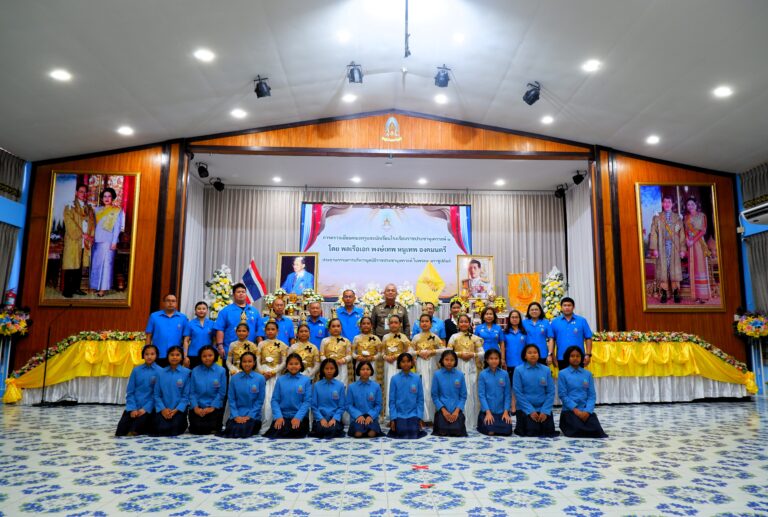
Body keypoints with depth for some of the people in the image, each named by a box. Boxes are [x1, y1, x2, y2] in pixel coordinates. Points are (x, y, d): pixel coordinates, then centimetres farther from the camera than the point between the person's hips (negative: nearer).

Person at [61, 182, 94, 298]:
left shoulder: (89, 209, 18)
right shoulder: (70, 207, 3)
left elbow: (92, 223, 10)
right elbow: (70, 225, -7)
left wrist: (91, 237, -5)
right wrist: (83, 235, -14)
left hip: (86, 242, 4)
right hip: (73, 241, -4)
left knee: (80, 266, 6)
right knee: (70, 266, -4)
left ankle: (76, 288, 13)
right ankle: (67, 290, 0)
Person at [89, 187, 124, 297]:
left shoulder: (117, 210, 1)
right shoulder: (98, 210, 14)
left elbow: (117, 227, -4)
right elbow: (94, 225, 12)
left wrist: (114, 242, -10)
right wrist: (91, 237, 1)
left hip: (108, 241, -5)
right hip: (96, 241, 5)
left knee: (106, 263, -4)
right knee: (96, 263, 8)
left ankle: (103, 288, -2)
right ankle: (95, 286, 16)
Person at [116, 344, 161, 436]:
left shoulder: (160, 371, -4)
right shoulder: (136, 370, 4)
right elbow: (130, 392, 4)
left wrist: (145, 409, -13)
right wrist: (132, 408, -7)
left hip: (148, 408, -3)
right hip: (134, 407, 3)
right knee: (120, 432, -7)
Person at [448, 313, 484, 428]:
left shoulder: (474, 338, 8)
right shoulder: (454, 337, 4)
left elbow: (482, 353, 5)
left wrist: (472, 354, -11)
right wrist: (459, 354, -14)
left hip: (471, 367, 1)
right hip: (458, 366, -1)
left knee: (471, 391, 2)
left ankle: (471, 419, 13)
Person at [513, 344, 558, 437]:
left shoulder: (546, 370, 1)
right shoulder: (519, 370, -7)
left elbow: (551, 392, 1)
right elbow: (518, 392, -8)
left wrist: (545, 411, -10)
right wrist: (530, 411, -13)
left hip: (543, 409, 3)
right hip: (525, 409, -3)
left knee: (549, 431, -9)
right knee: (532, 432, -16)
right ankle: (521, 425, 16)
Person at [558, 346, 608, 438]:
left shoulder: (588, 374, 10)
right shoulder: (563, 374, 0)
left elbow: (592, 395, 5)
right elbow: (562, 395, -5)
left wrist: (587, 411, -11)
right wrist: (575, 410, -14)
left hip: (586, 411, 3)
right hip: (570, 410, -3)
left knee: (597, 430, -20)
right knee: (579, 430, -26)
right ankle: (566, 425, 6)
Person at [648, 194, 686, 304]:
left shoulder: (677, 217, 9)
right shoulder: (657, 217, 5)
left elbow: (682, 234, 8)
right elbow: (653, 234, 0)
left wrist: (682, 249, 2)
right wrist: (654, 249, -7)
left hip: (674, 248, 1)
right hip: (662, 248, -1)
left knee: (675, 270, 1)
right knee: (662, 270, -1)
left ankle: (676, 293, 8)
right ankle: (664, 294, 4)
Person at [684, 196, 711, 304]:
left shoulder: (702, 215, 2)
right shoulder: (686, 217, 13)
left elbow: (703, 230, -6)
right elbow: (686, 230, 10)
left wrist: (694, 240, -15)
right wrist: (687, 239, -8)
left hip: (699, 243, -4)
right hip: (690, 244, 4)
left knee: (700, 266, -5)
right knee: (693, 267, 2)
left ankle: (704, 295, -3)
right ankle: (697, 295, 5)